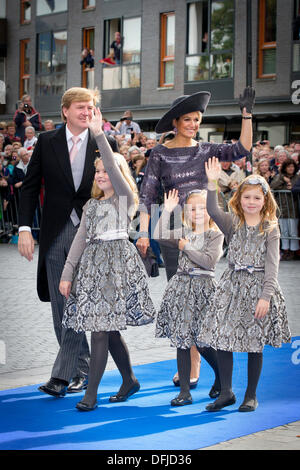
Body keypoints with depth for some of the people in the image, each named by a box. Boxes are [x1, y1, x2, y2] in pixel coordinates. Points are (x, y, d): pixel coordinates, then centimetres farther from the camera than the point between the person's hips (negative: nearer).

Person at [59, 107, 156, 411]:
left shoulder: (126, 197, 1)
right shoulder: (92, 204, 18)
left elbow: (114, 168, -16)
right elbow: (81, 238, 13)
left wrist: (99, 134, -22)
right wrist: (67, 273, 5)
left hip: (117, 263, -6)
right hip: (93, 264, 6)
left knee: (101, 328, -11)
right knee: (109, 328, 9)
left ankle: (91, 393, -9)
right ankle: (129, 380, 25)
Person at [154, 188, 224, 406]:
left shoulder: (216, 234, -2)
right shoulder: (184, 233, 11)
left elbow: (209, 261, -14)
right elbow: (160, 235, -1)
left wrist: (186, 247, -8)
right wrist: (167, 211, -5)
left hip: (203, 287, -4)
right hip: (181, 286, 4)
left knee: (202, 342, -2)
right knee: (181, 341, 2)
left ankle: (222, 378, 26)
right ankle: (185, 392, 7)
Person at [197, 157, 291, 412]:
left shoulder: (270, 229, -2)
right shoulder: (232, 223, 4)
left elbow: (271, 266, -7)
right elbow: (213, 211, -15)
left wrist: (266, 296, -15)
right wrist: (212, 183, -26)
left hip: (258, 287, -2)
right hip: (232, 286, 2)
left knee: (255, 345, 4)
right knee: (222, 340, -1)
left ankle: (251, 395, 18)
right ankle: (226, 392, 13)